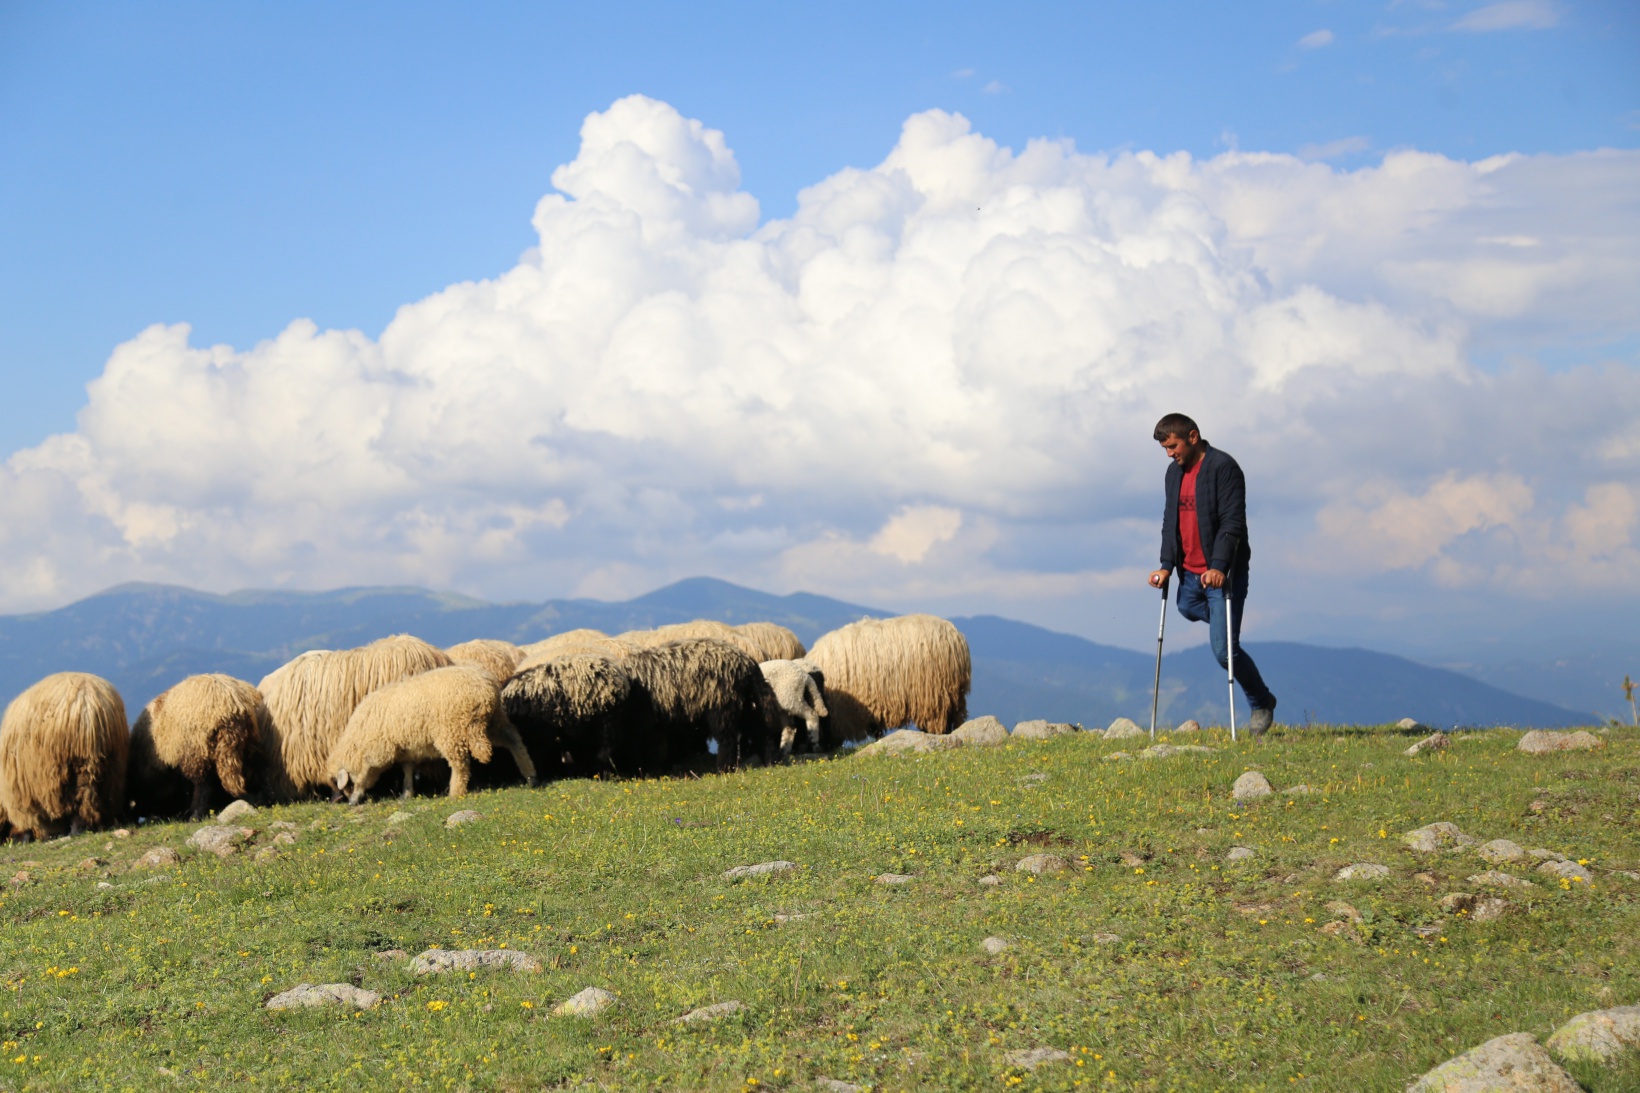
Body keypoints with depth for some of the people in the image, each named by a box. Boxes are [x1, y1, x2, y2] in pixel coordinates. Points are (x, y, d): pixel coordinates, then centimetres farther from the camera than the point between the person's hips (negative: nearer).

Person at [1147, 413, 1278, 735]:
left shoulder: (1223, 467, -14)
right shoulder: (1174, 472, 11)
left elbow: (1233, 522, -20)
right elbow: (1170, 520, 13)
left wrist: (1219, 566, -29)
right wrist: (1167, 565, 1)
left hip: (1223, 572, -8)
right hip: (1190, 572, 8)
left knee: (1224, 649, -8)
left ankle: (1262, 703, 11)